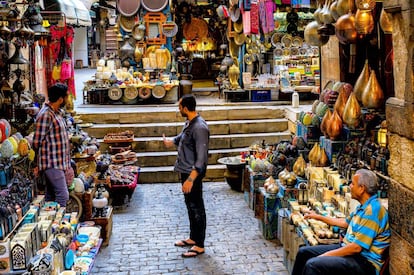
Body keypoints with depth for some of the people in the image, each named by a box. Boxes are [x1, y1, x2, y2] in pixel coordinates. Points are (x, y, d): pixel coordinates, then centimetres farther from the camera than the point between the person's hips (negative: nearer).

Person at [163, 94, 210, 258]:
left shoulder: (199, 128, -25)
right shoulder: (189, 123, 5)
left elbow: (201, 158, -28)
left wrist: (190, 179, -31)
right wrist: (171, 142, 42)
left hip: (193, 174, -10)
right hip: (185, 171, 10)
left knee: (196, 208, 0)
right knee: (190, 206, 19)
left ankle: (199, 246, 10)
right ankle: (193, 238, 32)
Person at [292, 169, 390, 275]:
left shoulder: (372, 210, -23)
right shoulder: (364, 206, 10)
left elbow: (357, 247, -25)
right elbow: (345, 222, 29)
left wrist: (327, 255, -17)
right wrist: (318, 217, 32)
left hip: (364, 262, -10)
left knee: (312, 264, -26)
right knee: (303, 252, 9)